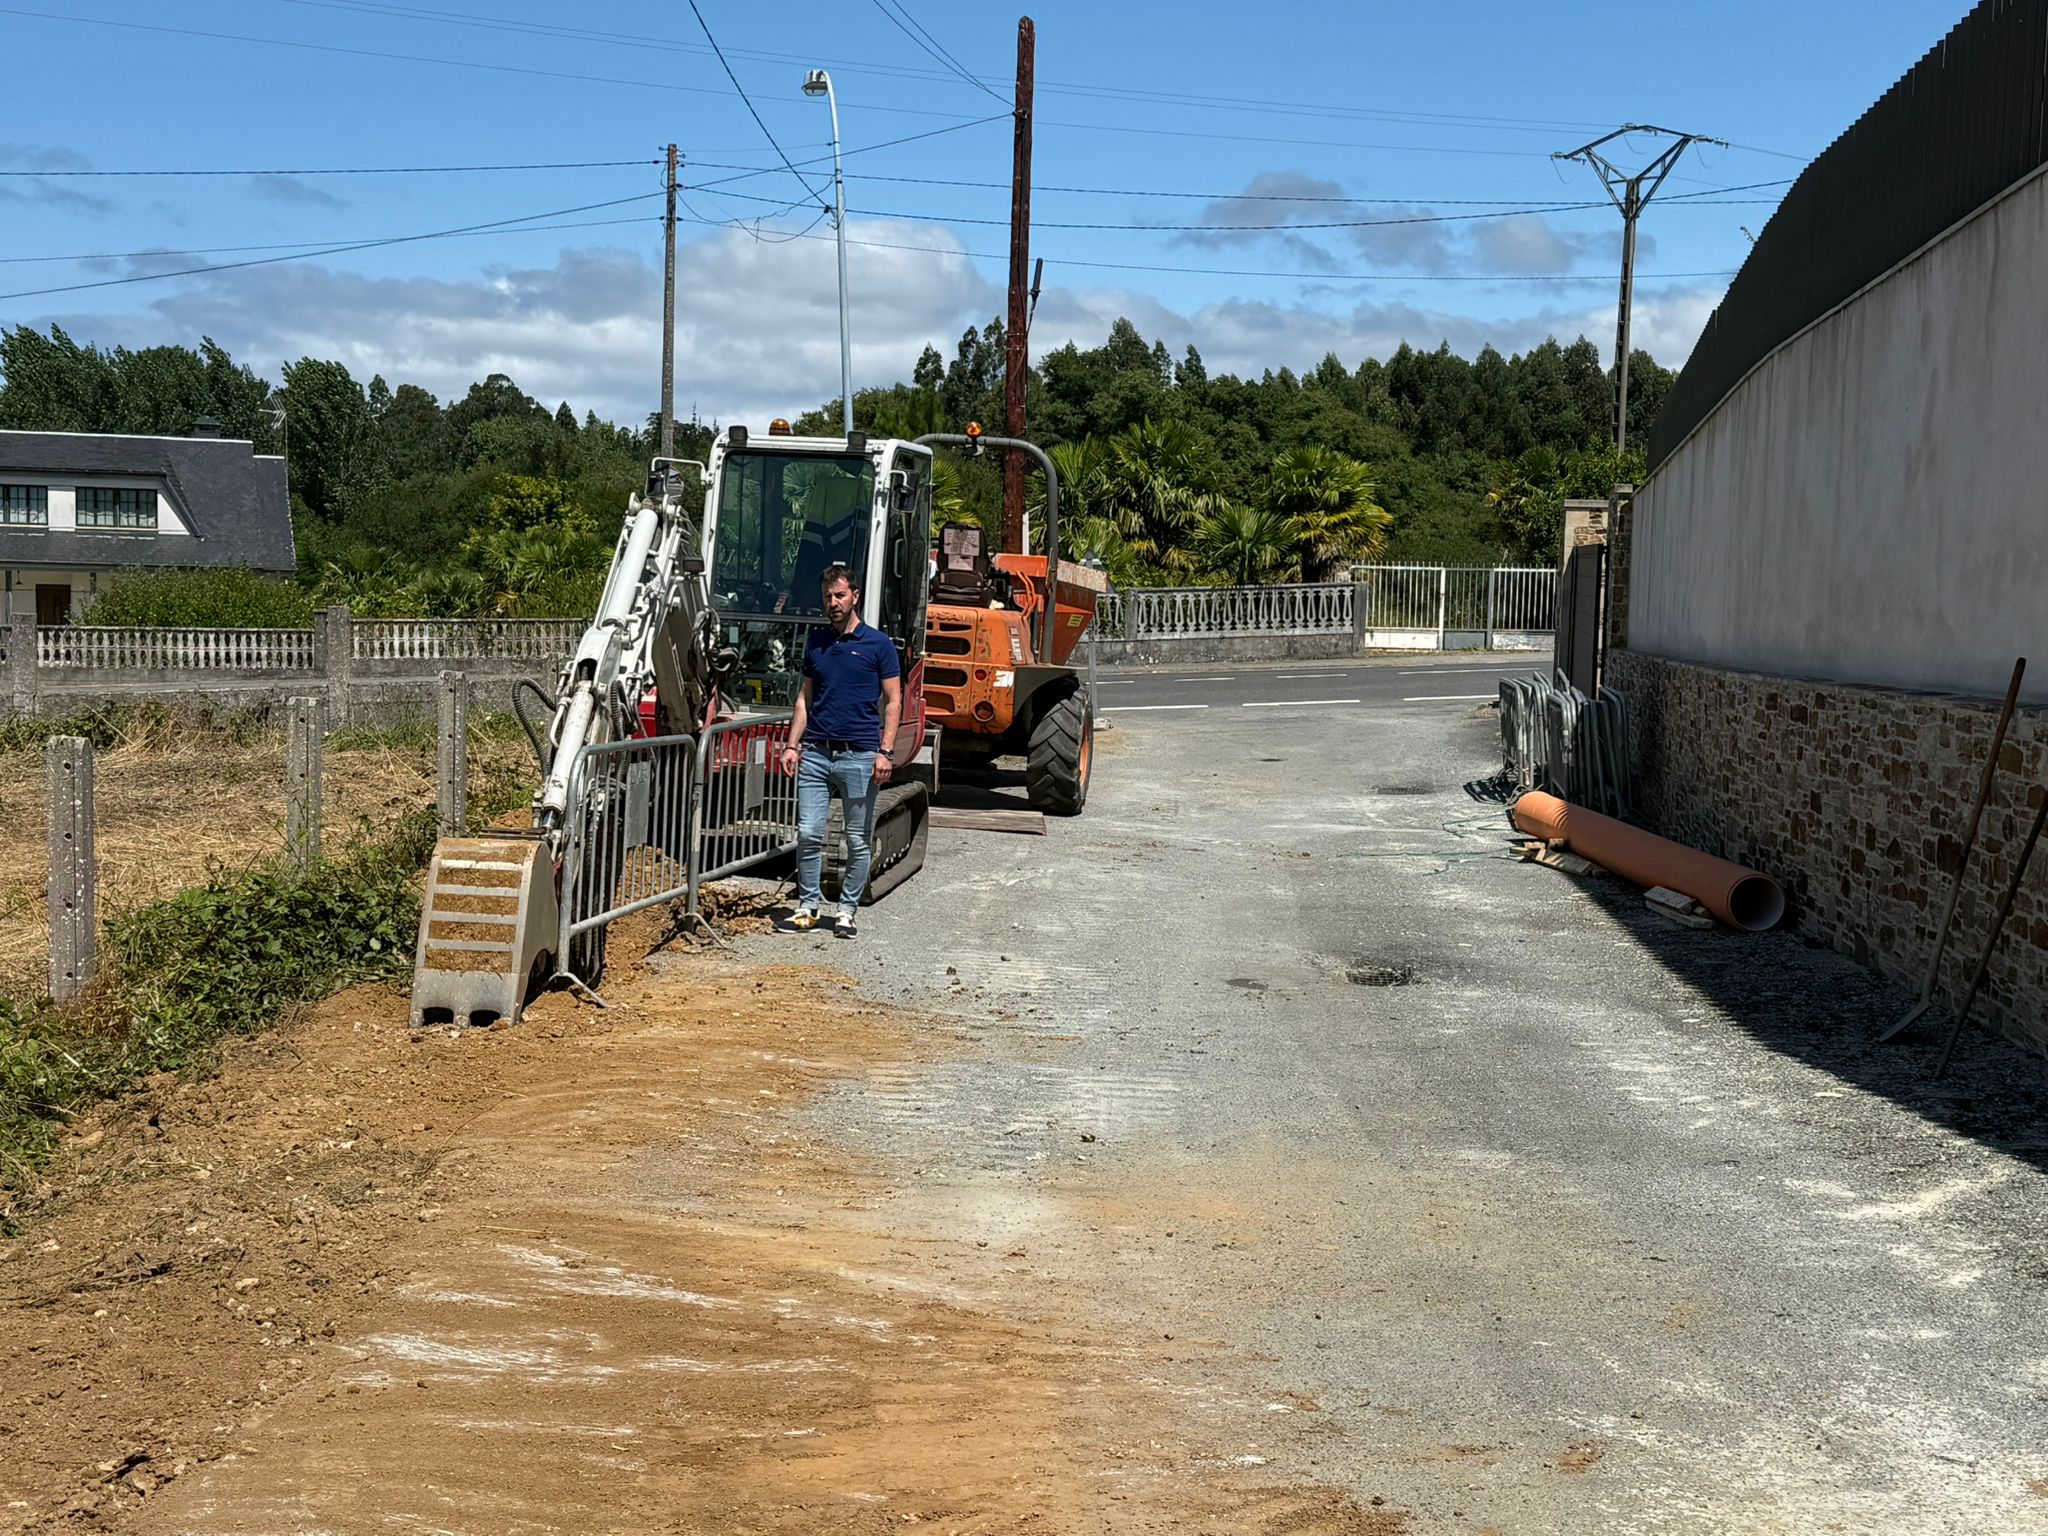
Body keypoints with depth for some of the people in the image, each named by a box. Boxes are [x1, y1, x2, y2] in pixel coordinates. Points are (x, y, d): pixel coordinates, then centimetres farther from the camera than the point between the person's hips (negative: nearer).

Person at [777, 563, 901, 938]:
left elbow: (892, 701, -1)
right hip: (816, 752, 3)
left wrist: (885, 752, -10)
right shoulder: (816, 643, 12)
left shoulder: (878, 644, 0)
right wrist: (792, 745, 8)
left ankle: (848, 910, 15)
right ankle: (808, 905, 12)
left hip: (859, 755, -3)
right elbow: (805, 698, 17)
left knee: (858, 840, 4)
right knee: (808, 834, 0)